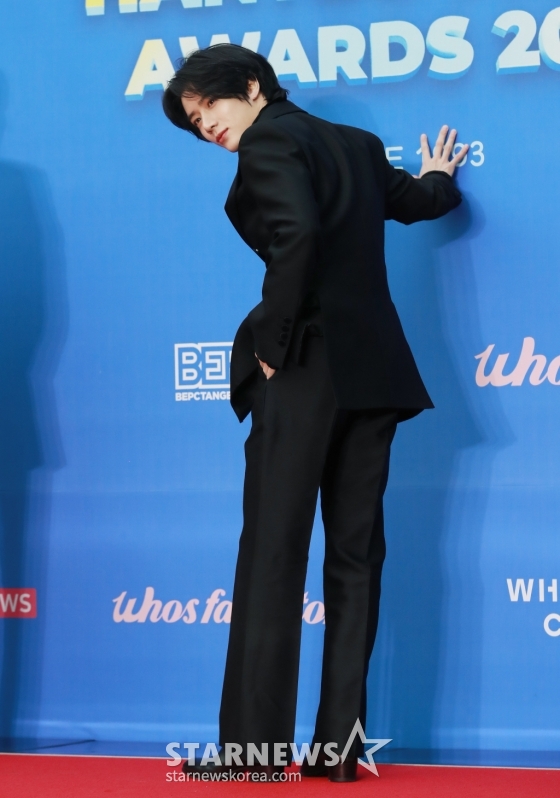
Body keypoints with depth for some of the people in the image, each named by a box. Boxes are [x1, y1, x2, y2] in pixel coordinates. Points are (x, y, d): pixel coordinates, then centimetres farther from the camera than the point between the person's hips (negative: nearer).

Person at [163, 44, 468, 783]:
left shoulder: (269, 140, -5)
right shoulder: (354, 142, 18)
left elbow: (298, 235, -23)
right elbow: (416, 201, 33)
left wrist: (272, 342, -15)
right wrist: (440, 176, 56)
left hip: (309, 366, -7)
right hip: (375, 367, 7)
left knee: (272, 558, -4)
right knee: (355, 559, 6)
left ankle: (255, 747, -2)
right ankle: (340, 747, 7)